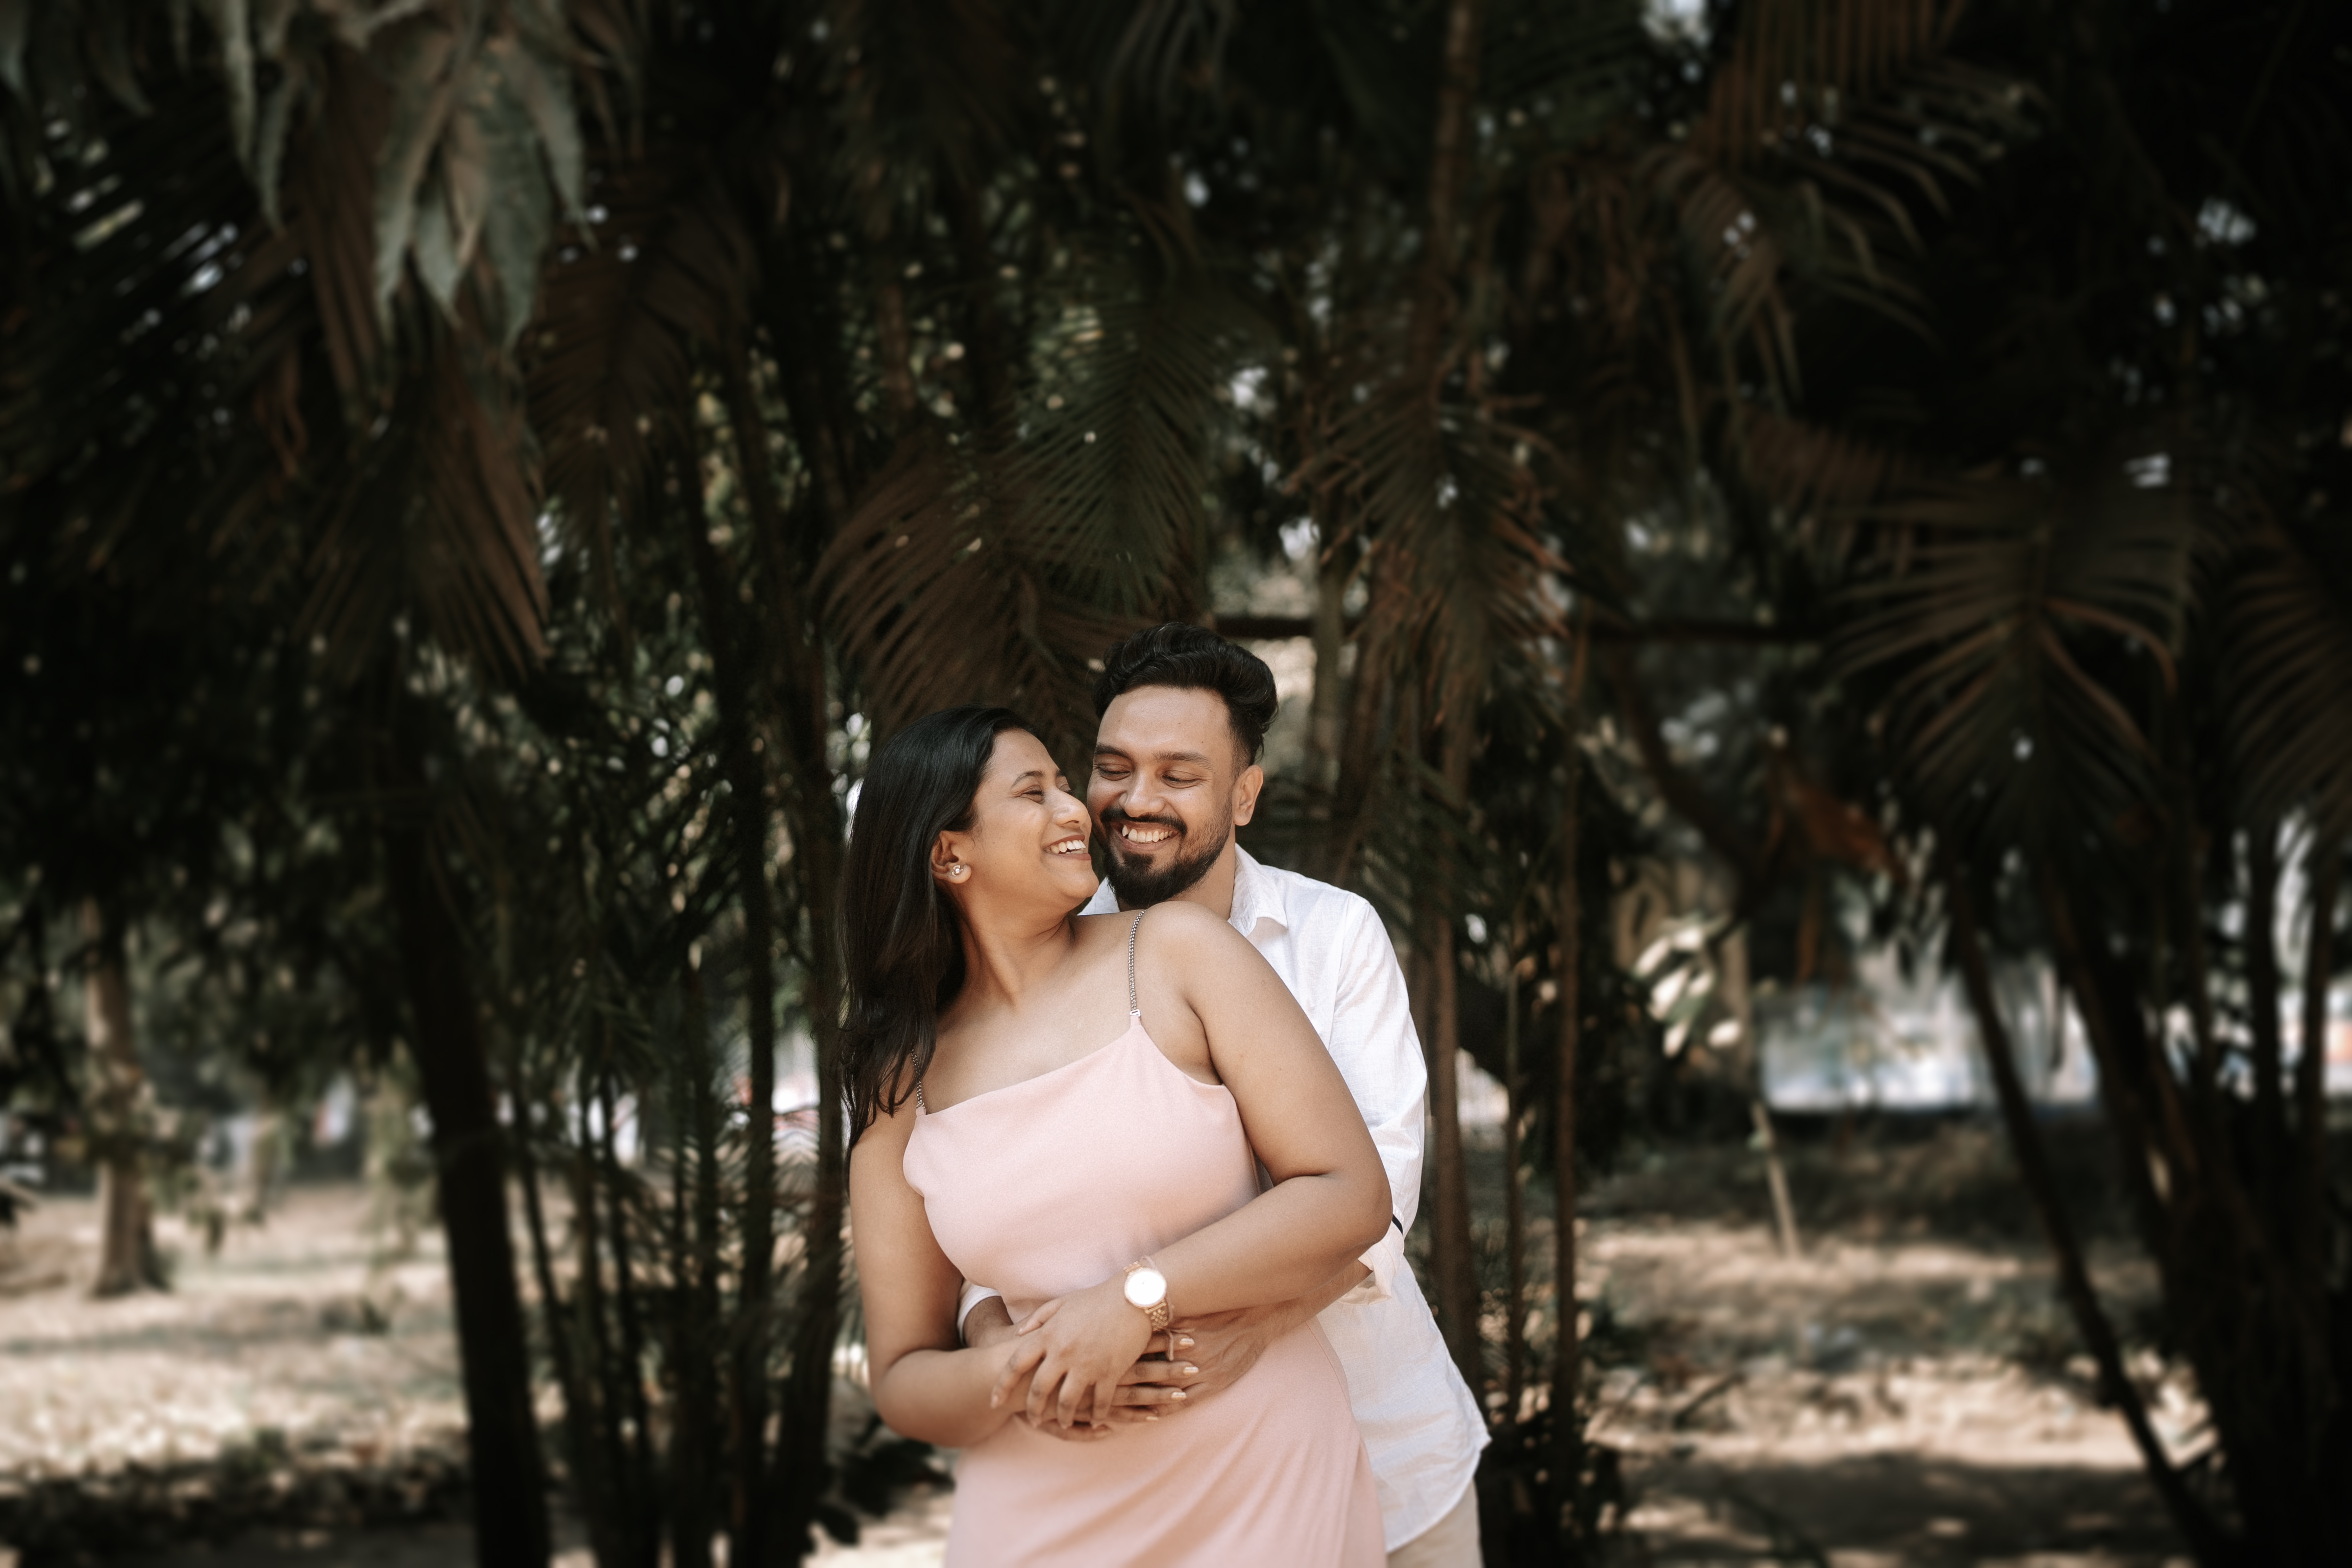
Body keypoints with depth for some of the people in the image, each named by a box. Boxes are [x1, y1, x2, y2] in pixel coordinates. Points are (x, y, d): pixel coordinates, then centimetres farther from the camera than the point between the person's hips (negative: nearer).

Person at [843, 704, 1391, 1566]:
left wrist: (1140, 1299, -20)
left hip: (1265, 1485, -1)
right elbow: (902, 1378, 5)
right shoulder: (903, 1085, 2)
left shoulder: (1177, 953, -4)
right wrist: (1012, 1379, -17)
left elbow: (1350, 1196, -9)